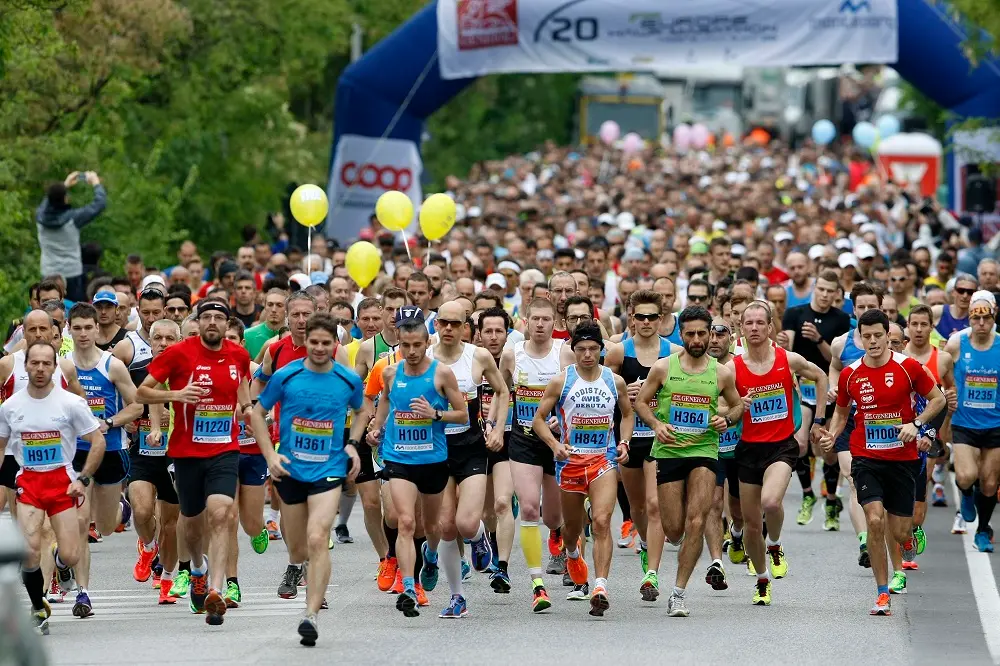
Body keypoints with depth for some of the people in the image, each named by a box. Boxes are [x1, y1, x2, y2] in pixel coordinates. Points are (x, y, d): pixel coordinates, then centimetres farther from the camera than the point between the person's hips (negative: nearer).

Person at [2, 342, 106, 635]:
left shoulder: (71, 403, -6)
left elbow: (98, 441, 0)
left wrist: (83, 479, -8)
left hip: (63, 481, -1)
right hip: (28, 481, 1)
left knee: (70, 556, -8)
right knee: (29, 551, -18)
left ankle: (62, 563, 32)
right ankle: (38, 608, 5)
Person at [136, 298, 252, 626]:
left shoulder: (238, 355, 3)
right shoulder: (178, 353, -8)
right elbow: (142, 392, -5)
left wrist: (245, 405, 7)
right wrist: (175, 394, -21)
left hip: (225, 450, 0)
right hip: (187, 451, 0)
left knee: (220, 515, -18)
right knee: (192, 519, 14)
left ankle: (215, 591, -25)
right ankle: (198, 569, 47)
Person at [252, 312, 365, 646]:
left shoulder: (349, 380, -2)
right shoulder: (285, 376, -5)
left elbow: (362, 409, 20)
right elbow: (258, 412, 6)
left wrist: (353, 443, 5)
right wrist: (270, 455, -4)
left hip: (328, 470, -2)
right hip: (290, 469, 2)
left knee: (317, 540, -19)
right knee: (296, 549, 12)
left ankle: (311, 615, -20)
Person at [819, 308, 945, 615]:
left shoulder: (908, 367, -6)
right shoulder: (849, 374, -1)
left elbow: (938, 399, 5)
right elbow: (841, 411, 16)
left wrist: (916, 424, -10)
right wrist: (831, 435, -4)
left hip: (903, 459, 0)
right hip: (866, 459, 0)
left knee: (899, 533, 3)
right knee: (875, 520, -19)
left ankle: (907, 540, 45)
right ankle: (883, 594, -9)